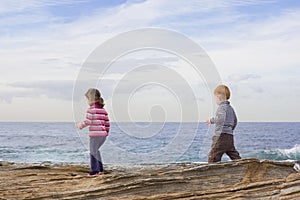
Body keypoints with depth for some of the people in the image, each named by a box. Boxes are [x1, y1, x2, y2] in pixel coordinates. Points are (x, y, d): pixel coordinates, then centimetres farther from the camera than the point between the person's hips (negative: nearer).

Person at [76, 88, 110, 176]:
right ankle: (100, 168, 28)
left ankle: (94, 171, 2)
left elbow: (88, 121, -16)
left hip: (95, 134, -8)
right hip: (103, 134, 8)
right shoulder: (103, 109, 12)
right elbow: (107, 122, 13)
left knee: (93, 152, 1)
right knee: (96, 150, 23)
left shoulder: (91, 109, -11)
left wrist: (80, 125, 0)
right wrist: (106, 132, 23)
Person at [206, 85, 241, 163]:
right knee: (234, 156, 13)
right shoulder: (230, 108, 19)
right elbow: (235, 122, 27)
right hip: (230, 137, 9)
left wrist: (212, 120, -14)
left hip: (222, 136, -9)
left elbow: (221, 118, -27)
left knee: (213, 156, -8)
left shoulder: (222, 107, -9)